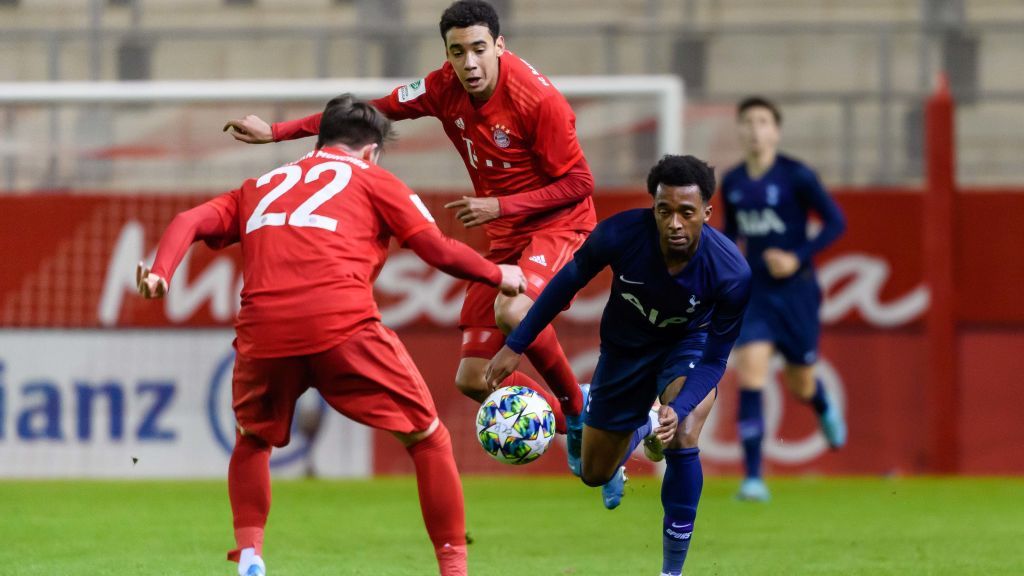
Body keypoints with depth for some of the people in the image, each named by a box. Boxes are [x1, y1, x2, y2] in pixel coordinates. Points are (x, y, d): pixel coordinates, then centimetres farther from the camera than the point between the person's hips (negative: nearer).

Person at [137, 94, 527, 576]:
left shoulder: (262, 185, 31)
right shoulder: (369, 178, 20)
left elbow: (189, 221, 16)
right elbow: (438, 250, 13)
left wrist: (160, 272, 4)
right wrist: (499, 276, 27)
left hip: (264, 332, 4)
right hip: (343, 324, -3)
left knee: (254, 439, 30)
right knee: (427, 437, 11)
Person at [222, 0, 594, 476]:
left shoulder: (538, 99, -23)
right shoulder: (446, 88, -6)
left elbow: (580, 183, -17)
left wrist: (501, 206, -23)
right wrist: (275, 132, -1)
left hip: (558, 225, -7)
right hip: (505, 239, 7)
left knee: (513, 312, -37)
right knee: (473, 379, 2)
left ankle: (577, 405, -12)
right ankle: (576, 430, 20)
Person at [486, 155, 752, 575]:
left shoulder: (731, 272, -35)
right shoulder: (621, 233, -34)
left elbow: (715, 358, -23)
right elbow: (568, 281, -14)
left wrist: (679, 409, -40)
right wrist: (515, 346, -9)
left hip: (689, 344, -2)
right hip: (625, 347, 2)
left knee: (682, 438, -32)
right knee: (596, 475, 13)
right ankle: (641, 429, 52)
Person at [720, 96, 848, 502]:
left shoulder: (796, 176, -10)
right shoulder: (732, 183, 3)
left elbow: (836, 222, -8)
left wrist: (798, 257, -18)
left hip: (795, 291, -2)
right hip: (754, 291, 2)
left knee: (800, 385, 10)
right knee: (750, 373, -16)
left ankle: (825, 409, 51)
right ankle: (752, 478, -16)